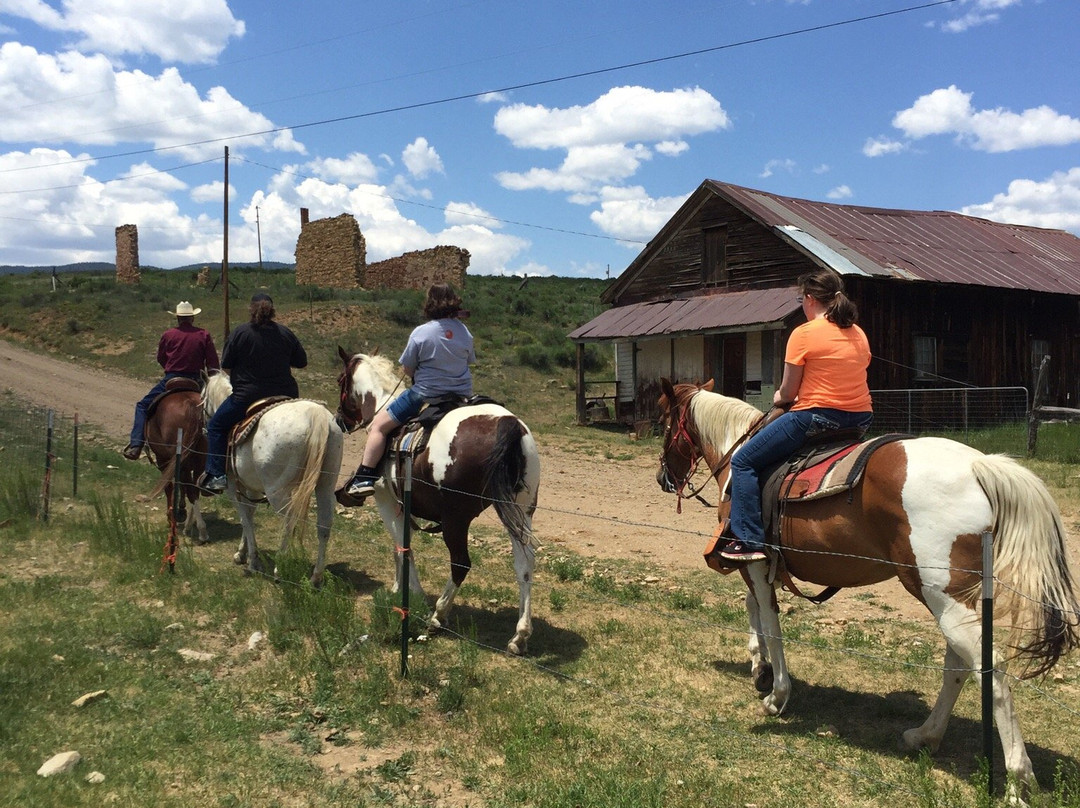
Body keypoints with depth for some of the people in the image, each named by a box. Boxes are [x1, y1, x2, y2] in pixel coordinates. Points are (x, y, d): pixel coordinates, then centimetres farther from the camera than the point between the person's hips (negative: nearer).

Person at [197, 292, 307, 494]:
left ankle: (216, 475, 7)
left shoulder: (240, 333, -7)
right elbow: (302, 363, 10)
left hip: (247, 395, -3)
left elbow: (226, 366, -2)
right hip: (285, 396, 3)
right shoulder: (286, 334, 2)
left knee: (216, 426, 15)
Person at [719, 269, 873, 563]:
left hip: (816, 417, -8)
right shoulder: (859, 334, 11)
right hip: (861, 420, 8)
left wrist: (779, 398, 16)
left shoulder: (803, 334, -10)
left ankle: (749, 540, -5)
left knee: (743, 462, 2)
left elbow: (787, 393, -8)